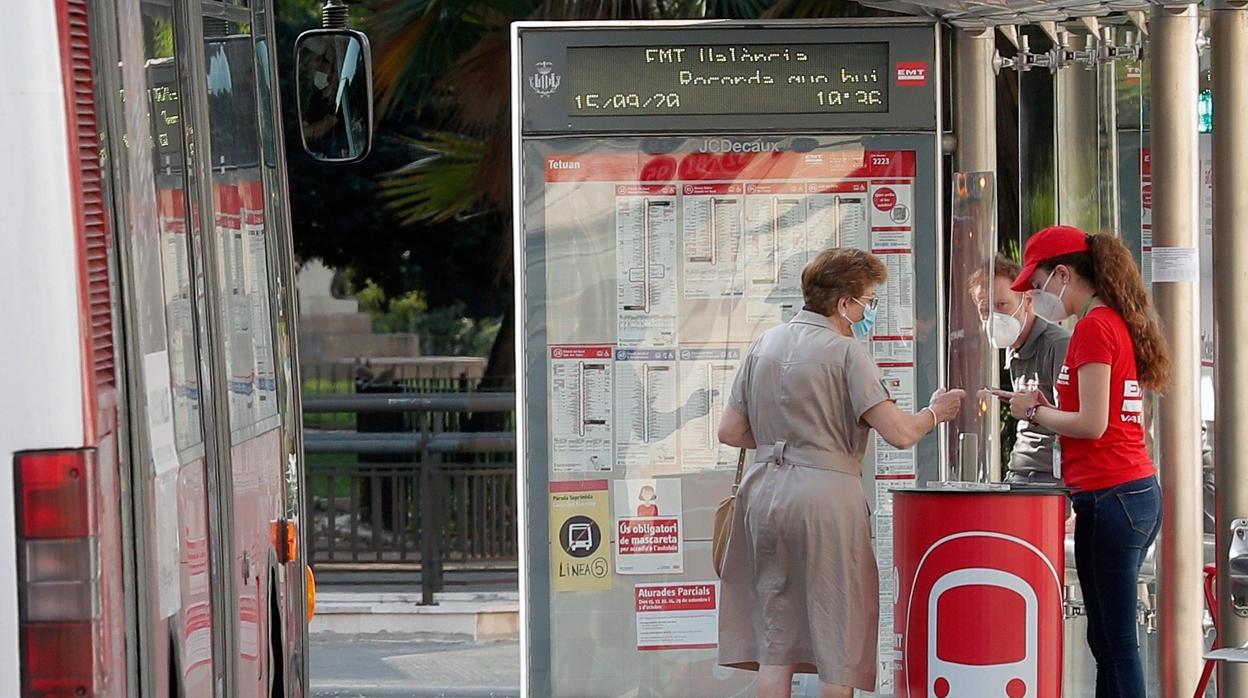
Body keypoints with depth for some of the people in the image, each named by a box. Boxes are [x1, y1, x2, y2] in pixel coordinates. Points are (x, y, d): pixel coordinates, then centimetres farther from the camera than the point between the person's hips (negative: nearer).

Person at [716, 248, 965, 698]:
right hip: (826, 495, -6)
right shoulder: (845, 350, -8)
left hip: (764, 492, 6)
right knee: (838, 642, 2)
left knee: (775, 643, 8)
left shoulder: (765, 345, 12)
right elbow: (899, 433, -13)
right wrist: (935, 412, 6)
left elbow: (730, 432, 13)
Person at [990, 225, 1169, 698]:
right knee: (1108, 640, 12)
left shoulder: (1093, 329, -12)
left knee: (1116, 643, -8)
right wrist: (1046, 408, 11)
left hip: (1109, 495, -10)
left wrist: (1035, 412, -2)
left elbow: (1092, 424, -17)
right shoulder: (1121, 323, 16)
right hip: (1140, 494, 10)